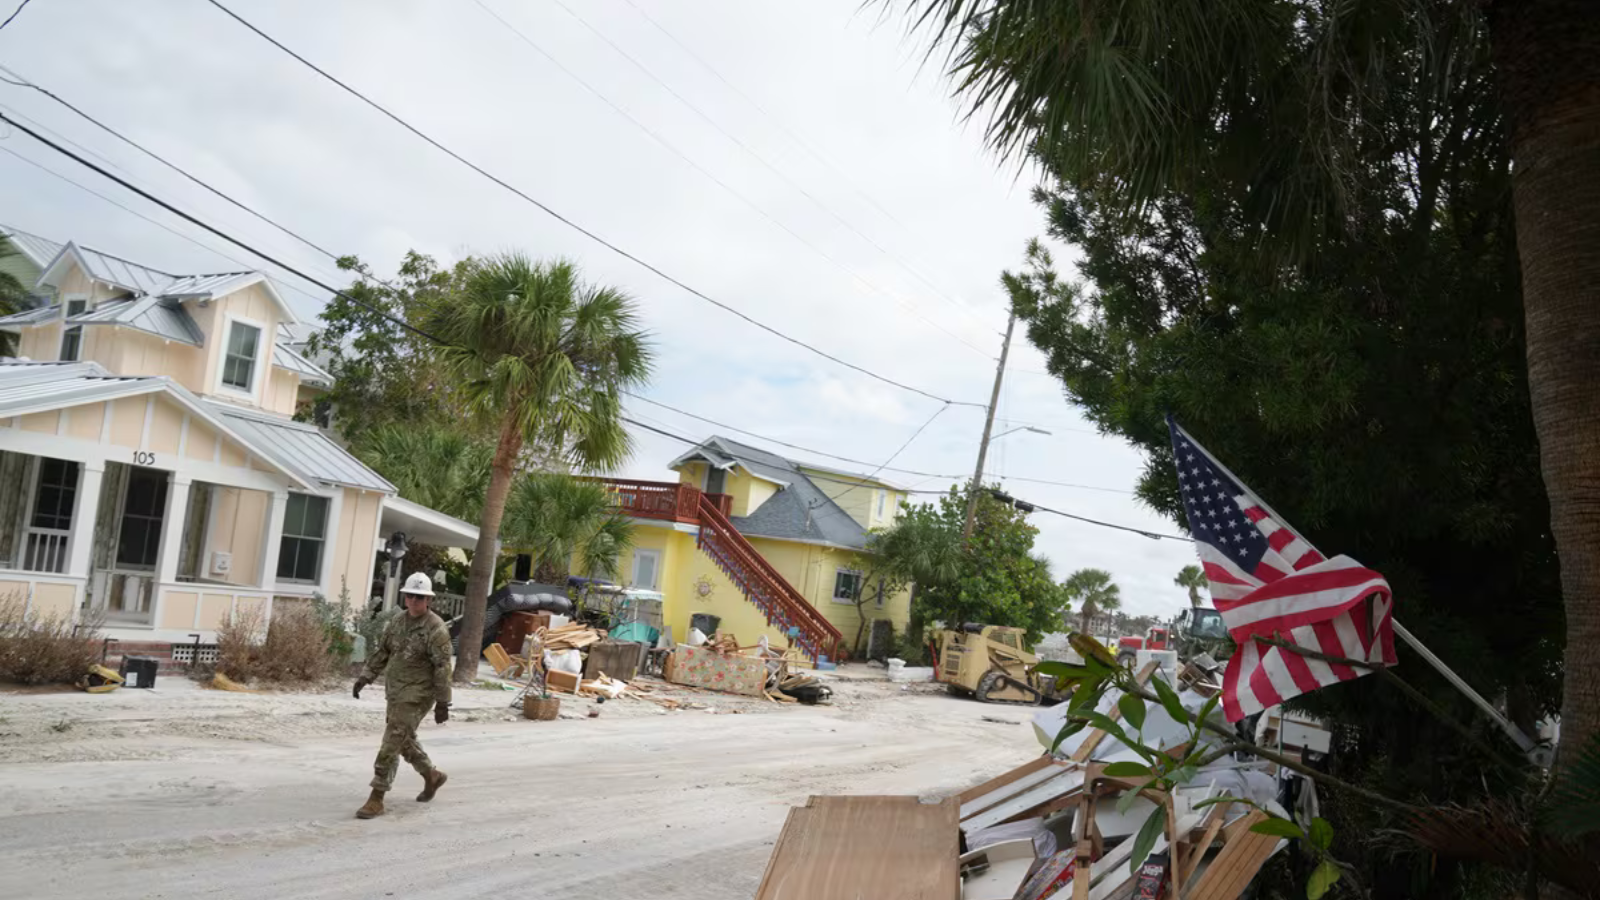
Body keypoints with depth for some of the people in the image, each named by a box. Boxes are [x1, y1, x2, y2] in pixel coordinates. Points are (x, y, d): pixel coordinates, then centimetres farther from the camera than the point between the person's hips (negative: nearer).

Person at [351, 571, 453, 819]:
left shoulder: (436, 628, -15)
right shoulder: (396, 622, 8)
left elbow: (442, 667, -16)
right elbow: (380, 652, 15)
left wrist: (443, 702, -16)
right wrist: (365, 677, 4)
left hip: (417, 695, -8)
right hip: (395, 693, 8)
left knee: (392, 744, -9)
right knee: (404, 740, 20)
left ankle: (376, 799, -2)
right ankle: (432, 775, 40)